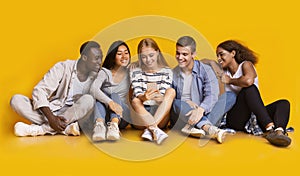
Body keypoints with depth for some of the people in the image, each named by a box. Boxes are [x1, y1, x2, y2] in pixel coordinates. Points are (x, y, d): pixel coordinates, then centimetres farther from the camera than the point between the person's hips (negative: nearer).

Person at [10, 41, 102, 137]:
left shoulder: (97, 76, 1)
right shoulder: (63, 67, -7)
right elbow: (39, 91, -14)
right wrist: (51, 118, -28)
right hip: (51, 111, 0)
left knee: (88, 100, -30)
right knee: (16, 99, -23)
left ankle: (40, 129, -29)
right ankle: (66, 128, -35)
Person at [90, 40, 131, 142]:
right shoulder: (105, 72, 2)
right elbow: (93, 89, -17)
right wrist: (110, 102, -35)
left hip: (122, 115, 0)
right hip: (104, 114, 0)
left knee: (115, 95, -27)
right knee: (99, 97, -27)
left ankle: (114, 125, -55)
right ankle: (99, 124, -55)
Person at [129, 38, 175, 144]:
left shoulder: (167, 72, 10)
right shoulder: (135, 72, 10)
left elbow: (166, 95, -5)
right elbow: (137, 94, -6)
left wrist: (161, 98, -30)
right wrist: (144, 97, -31)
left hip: (160, 118, 1)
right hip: (140, 120, 0)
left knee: (171, 91, -23)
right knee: (135, 101, -30)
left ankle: (150, 129, -36)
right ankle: (156, 130, -48)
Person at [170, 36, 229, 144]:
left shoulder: (205, 70, 2)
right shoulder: (173, 74, 10)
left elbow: (211, 95, -14)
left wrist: (200, 109, -34)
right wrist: (185, 102, -18)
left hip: (203, 114, -1)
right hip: (179, 119, 1)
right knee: (176, 104, -32)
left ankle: (191, 127, -40)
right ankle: (208, 128, -48)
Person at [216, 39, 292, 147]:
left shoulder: (246, 64, 6)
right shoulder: (223, 73, 17)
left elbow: (248, 81, -18)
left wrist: (230, 81, -5)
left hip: (253, 115, 0)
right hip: (235, 120, 0)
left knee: (284, 103, -23)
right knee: (249, 89, -27)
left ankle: (279, 131, -55)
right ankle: (270, 128, -46)